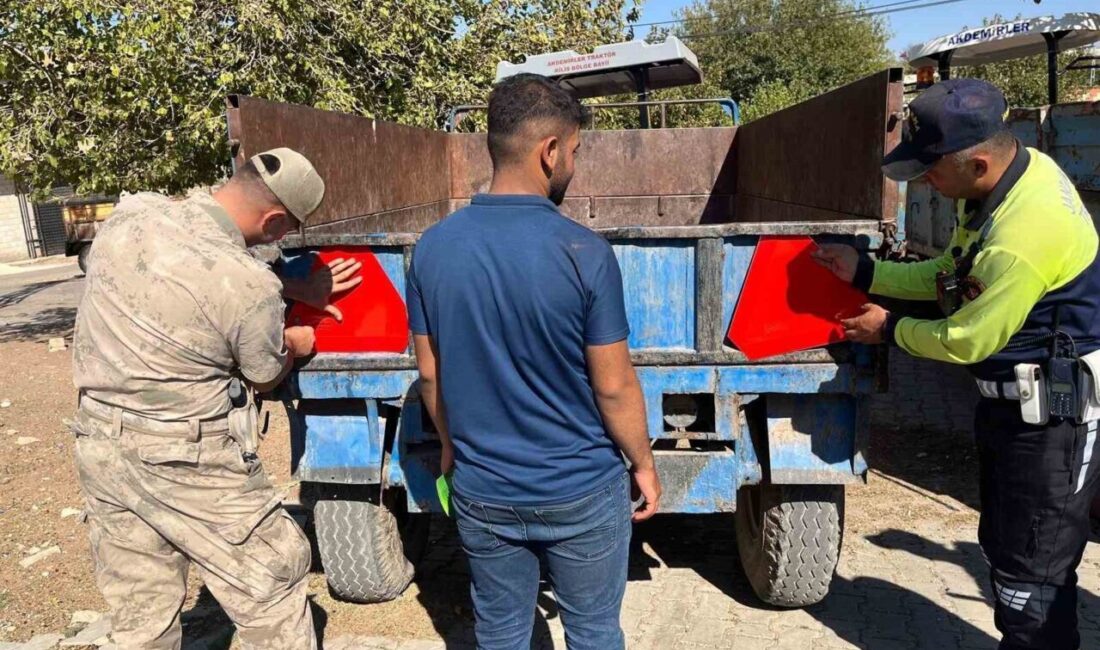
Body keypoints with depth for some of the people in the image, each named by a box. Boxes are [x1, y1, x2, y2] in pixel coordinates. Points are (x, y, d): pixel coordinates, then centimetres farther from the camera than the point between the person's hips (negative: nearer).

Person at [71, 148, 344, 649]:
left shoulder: (131, 213, -5)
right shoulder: (250, 286, -23)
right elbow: (264, 378, -4)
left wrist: (296, 288, 15)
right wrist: (296, 344, 17)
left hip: (99, 445, 7)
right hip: (188, 461, -7)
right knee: (272, 588, 13)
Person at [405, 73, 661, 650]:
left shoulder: (433, 247, -8)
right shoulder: (583, 252, -20)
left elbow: (429, 373, 2)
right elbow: (614, 387, -14)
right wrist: (643, 463, 2)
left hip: (482, 492, 4)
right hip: (582, 492, -3)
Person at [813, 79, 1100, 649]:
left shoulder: (1023, 236, -32)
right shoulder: (1020, 169, -1)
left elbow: (965, 341, -21)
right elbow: (953, 277, 10)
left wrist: (890, 329, -4)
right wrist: (865, 273, 6)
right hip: (1014, 399, 10)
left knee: (1031, 569, 4)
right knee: (1003, 543, 21)